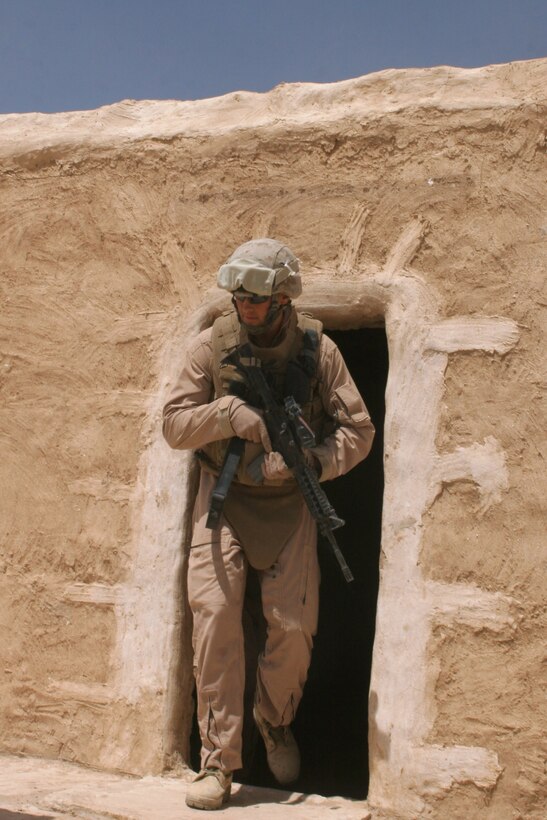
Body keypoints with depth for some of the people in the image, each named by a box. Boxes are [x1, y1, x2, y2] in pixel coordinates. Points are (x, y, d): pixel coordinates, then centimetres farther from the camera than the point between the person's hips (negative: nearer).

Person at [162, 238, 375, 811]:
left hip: (288, 502, 1)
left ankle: (275, 722, 31)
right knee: (214, 614, -13)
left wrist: (311, 461, -21)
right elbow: (174, 425, -6)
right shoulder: (212, 346, -6)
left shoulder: (316, 350, -5)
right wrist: (227, 411, -23)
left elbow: (358, 430, -3)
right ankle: (218, 760, -2)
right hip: (223, 496, 0)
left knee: (294, 626, 0)